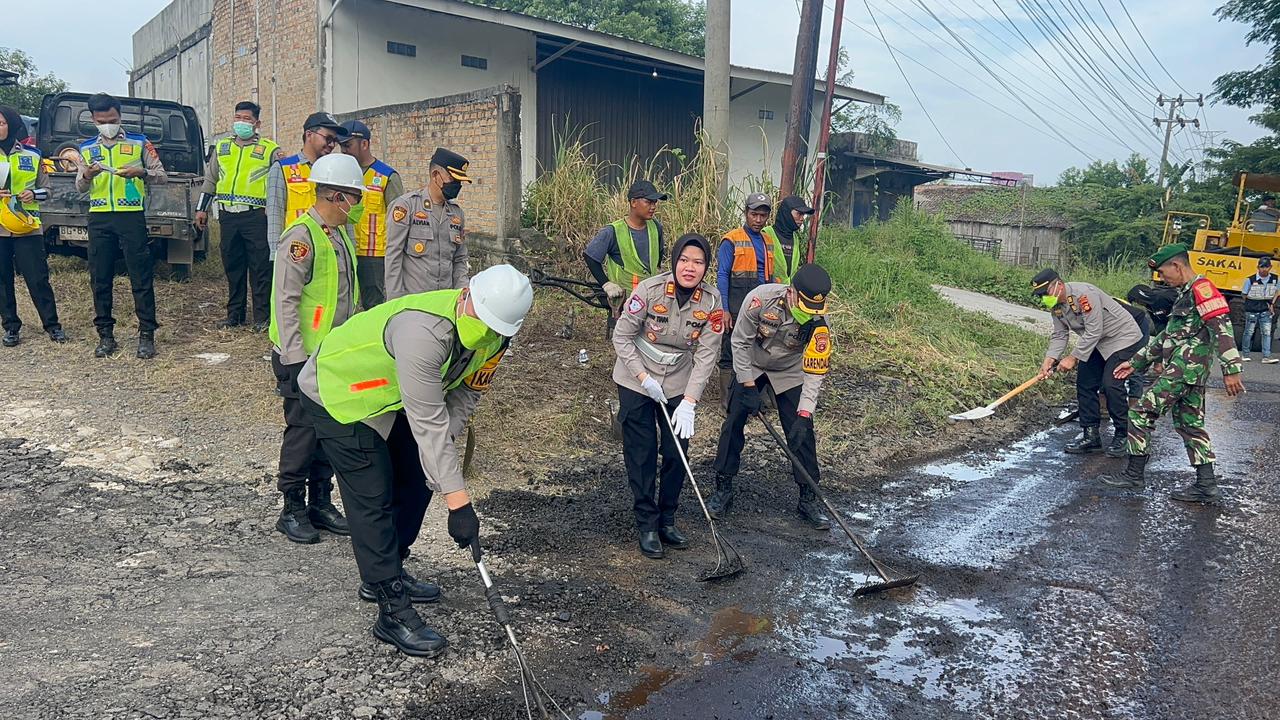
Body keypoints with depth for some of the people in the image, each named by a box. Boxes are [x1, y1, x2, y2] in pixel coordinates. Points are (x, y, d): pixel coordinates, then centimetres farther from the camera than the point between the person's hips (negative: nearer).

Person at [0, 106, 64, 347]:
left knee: (38, 278, -1)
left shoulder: (32, 155, 5)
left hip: (27, 227, -1)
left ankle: (52, 324, 8)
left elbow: (46, 189, 11)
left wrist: (34, 194, -11)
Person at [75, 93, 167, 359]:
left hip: (132, 216, -3)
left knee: (141, 277, -3)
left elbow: (162, 176, 1)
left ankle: (146, 335, 2)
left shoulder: (139, 143, 3)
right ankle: (105, 334, 15)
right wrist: (87, 176, -11)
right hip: (99, 219, 4)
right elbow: (80, 187, 12)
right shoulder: (87, 148, 13)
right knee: (100, 279, 6)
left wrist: (142, 173, -19)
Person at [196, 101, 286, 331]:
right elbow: (210, 180, 22)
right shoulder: (222, 146, 16)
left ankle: (262, 316, 2)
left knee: (260, 268, -4)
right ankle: (235, 314, 21)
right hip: (228, 215, 5)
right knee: (232, 266, 11)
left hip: (255, 217, -5)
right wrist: (202, 209, 19)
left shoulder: (269, 149, 2)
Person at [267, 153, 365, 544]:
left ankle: (321, 502, 25)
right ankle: (292, 509, 15)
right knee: (303, 430, 0)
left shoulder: (341, 234, 12)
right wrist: (296, 359, -19)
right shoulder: (301, 236, -16)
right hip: (303, 356, -8)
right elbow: (285, 301, -18)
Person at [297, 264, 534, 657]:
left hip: (388, 395, 9)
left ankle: (382, 576, 33)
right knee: (373, 500, -8)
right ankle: (394, 613, 2)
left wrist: (440, 449, -16)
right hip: (338, 393, -8)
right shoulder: (424, 331, -41)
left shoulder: (494, 336, -14)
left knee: (415, 481, 15)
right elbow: (428, 423, -40)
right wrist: (458, 500, -39)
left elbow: (465, 393, -2)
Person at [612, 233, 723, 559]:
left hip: (679, 385, 3)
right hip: (636, 382, -3)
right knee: (641, 454, 1)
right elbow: (621, 337, -13)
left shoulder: (711, 301, -13)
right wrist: (644, 377, -17)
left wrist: (689, 401, -18)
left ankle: (667, 521, 25)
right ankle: (647, 526, 14)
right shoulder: (650, 290, -21)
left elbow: (706, 355, -12)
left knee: (677, 452, 6)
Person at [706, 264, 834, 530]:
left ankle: (808, 498, 9)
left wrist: (804, 415, -31)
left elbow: (814, 373, -23)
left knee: (801, 432, -5)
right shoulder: (760, 298, -32)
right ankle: (723, 488, 12)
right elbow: (739, 341, -20)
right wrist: (748, 386, -18)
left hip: (789, 372, 1)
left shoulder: (818, 323, -28)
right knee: (733, 423, -4)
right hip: (751, 366, 0)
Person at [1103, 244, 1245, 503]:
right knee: (1190, 424, 10)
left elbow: (1221, 328, -20)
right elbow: (1168, 335, 28)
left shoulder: (1201, 288, -10)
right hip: (1191, 374, 10)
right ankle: (1207, 485, 12)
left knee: (1142, 413, -6)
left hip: (1183, 369, -10)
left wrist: (1231, 369, -26)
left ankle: (1135, 473, 0)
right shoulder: (1186, 294, 22)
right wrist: (1136, 362, 28)